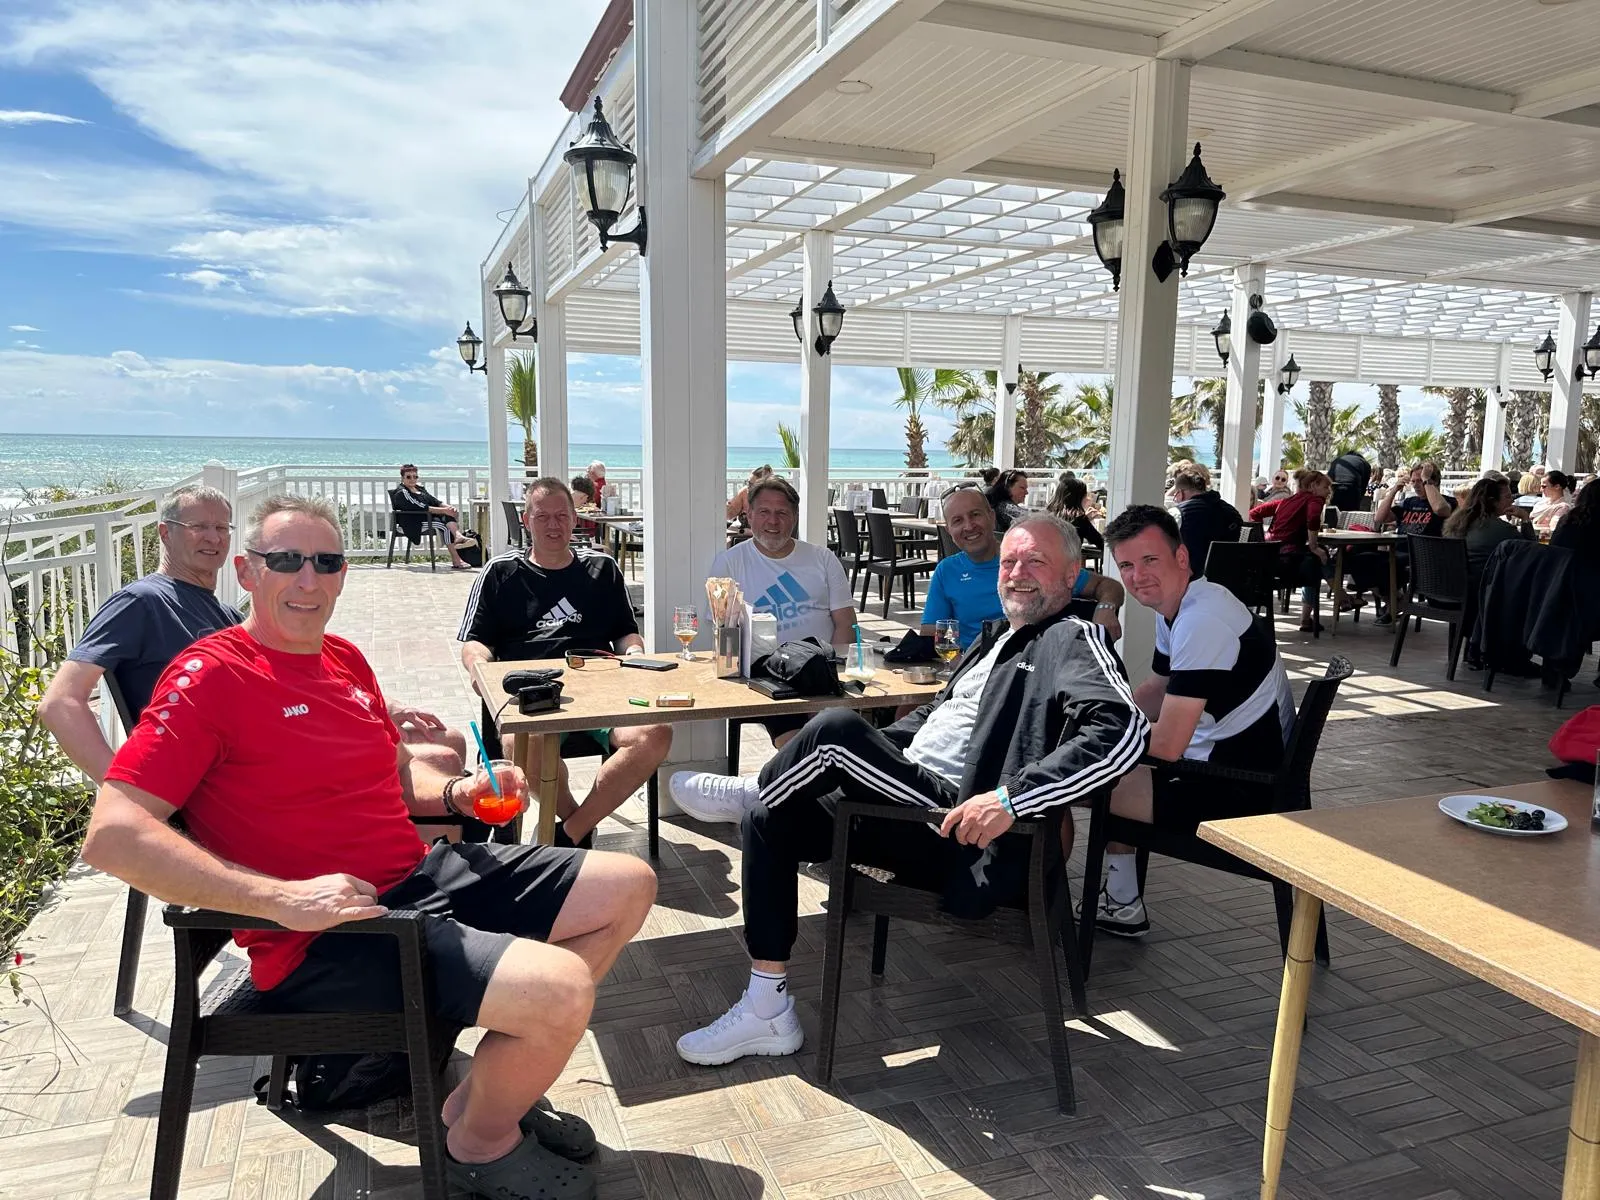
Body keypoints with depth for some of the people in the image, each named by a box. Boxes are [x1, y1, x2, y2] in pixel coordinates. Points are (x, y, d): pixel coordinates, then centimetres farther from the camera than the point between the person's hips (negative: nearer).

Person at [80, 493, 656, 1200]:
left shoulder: (345, 660, 13)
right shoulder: (213, 674, -12)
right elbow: (111, 835, -21)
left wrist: (457, 793, 3)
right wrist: (282, 898, -28)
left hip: (422, 875, 9)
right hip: (323, 937, -9)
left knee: (629, 885, 10)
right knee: (562, 986, -28)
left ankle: (487, 1089, 17)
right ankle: (479, 1141, 7)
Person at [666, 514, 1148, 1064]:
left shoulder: (1074, 640, -7)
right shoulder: (995, 638, 21)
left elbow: (1124, 730, -25)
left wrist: (1009, 798, -30)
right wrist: (862, 758, 18)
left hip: (963, 827, -9)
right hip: (912, 802, 10)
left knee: (837, 726, -27)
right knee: (770, 820, 4)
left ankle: (748, 793, 6)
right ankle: (768, 1012, 11)